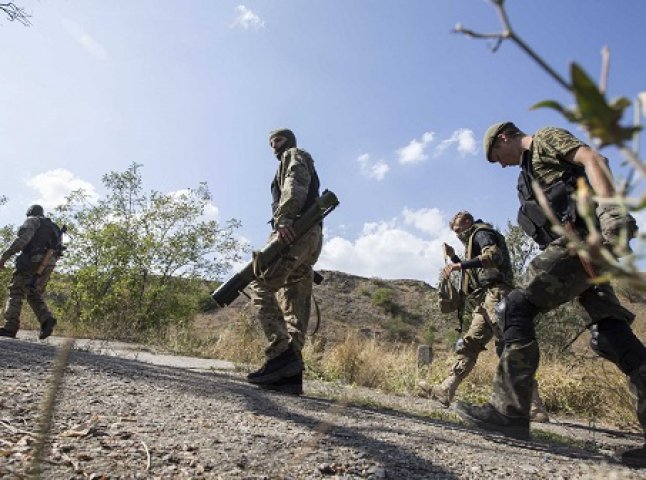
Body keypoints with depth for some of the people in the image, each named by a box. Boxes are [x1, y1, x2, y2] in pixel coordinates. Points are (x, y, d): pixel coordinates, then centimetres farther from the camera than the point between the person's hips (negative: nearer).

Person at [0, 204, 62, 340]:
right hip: (48, 265, 7)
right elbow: (56, 250, 21)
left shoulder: (33, 221, 6)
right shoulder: (53, 227, 27)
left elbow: (23, 239, -12)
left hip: (32, 261, -7)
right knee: (35, 295, 13)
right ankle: (47, 319, -10)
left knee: (16, 292, -3)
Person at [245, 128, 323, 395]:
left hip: (295, 230, -9)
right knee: (295, 307, -1)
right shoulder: (293, 165, 38)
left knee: (261, 286, -18)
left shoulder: (295, 155, 12)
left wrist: (283, 218, -25)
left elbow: (295, 186, -10)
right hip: (311, 236, 9)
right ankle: (290, 374, -5)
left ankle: (281, 354, -26)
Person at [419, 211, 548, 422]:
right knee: (469, 345, 4)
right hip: (484, 301, 10)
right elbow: (472, 274, 35)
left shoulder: (481, 233, 2)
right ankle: (445, 391, 5)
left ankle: (535, 408, -12)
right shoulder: (474, 241, 30)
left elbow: (494, 256, -19)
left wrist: (460, 264, -25)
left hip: (494, 294, -10)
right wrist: (453, 258, 26)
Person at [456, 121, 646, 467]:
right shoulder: (530, 171, 31)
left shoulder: (545, 139, 7)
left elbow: (593, 159, -10)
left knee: (515, 308, -13)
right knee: (611, 335, 3)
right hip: (585, 249, 10)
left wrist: (610, 207, -27)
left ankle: (509, 410, -12)